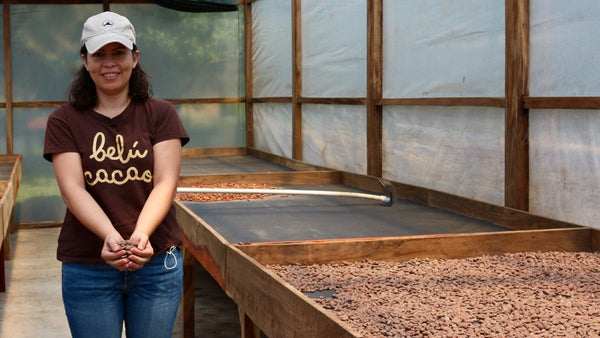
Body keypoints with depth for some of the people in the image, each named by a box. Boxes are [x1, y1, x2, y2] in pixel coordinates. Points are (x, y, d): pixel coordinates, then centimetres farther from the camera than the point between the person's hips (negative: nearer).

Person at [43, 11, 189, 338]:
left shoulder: (160, 114, 3)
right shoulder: (64, 121, 2)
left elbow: (166, 183, -7)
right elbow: (72, 188, -9)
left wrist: (141, 234, -25)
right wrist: (110, 235, -27)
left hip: (157, 264, 1)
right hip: (87, 268, 0)